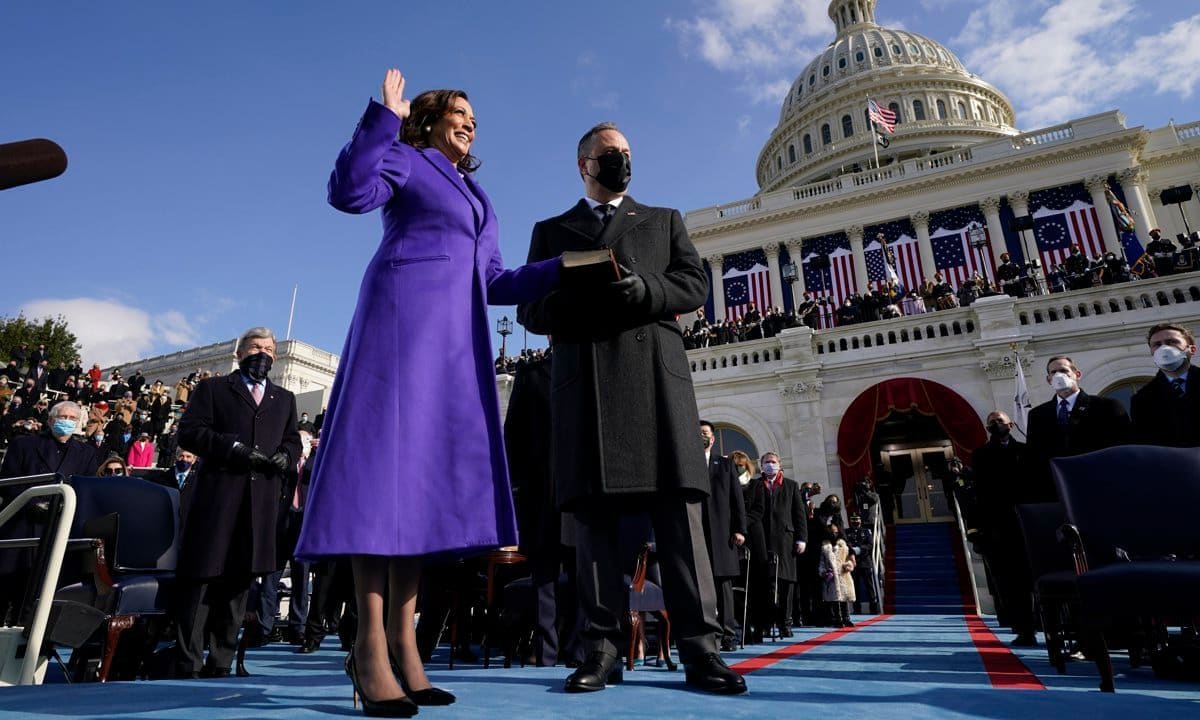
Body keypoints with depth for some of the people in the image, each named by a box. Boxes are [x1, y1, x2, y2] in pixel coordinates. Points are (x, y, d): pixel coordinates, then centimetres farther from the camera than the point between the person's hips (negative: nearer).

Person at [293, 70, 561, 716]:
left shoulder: (474, 195, 31)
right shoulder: (405, 160, 13)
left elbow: (496, 283, 23)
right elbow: (348, 192, -8)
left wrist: (567, 265, 15)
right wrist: (383, 116, -7)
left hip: (456, 339, 7)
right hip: (403, 321, -7)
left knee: (428, 466, -1)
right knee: (387, 458, -14)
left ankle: (402, 641, 1)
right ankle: (370, 644, -11)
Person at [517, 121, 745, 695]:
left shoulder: (664, 220, 25)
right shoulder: (551, 230, 24)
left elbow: (694, 283, 10)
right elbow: (529, 309, 13)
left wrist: (643, 290, -10)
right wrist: (569, 303, -10)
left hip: (655, 370, 0)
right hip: (583, 378, 1)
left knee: (678, 508, -6)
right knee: (593, 509, -3)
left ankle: (698, 646, -3)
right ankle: (602, 646, 2)